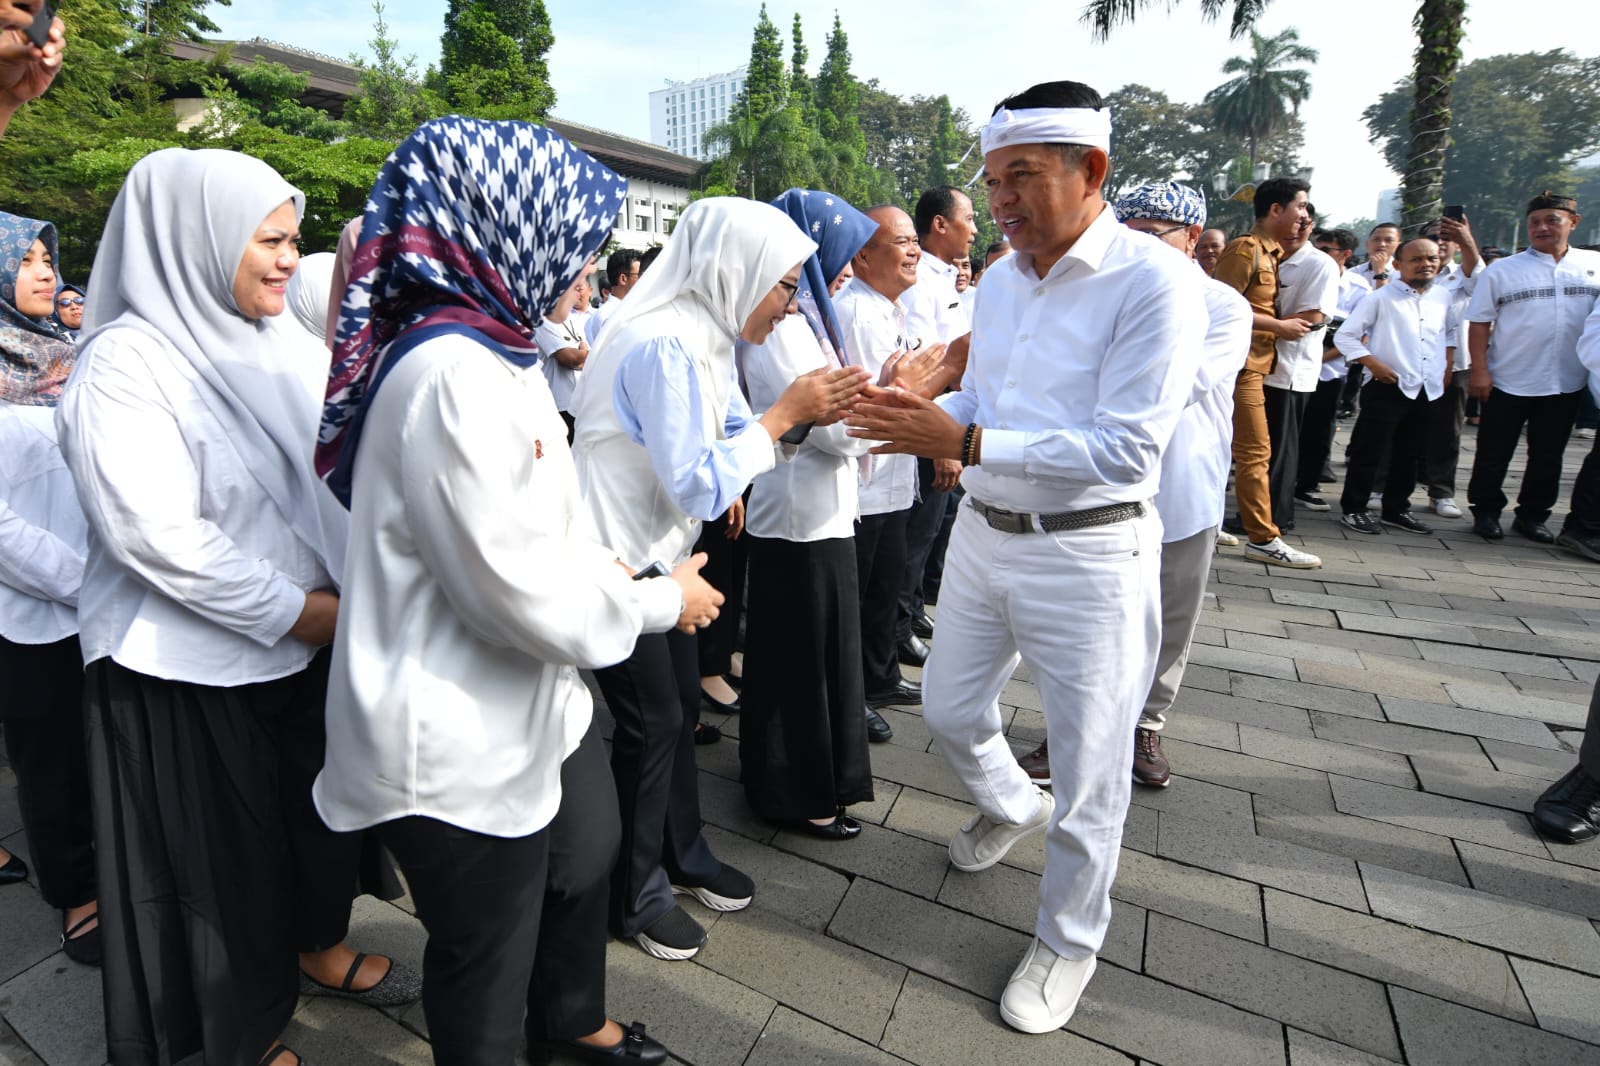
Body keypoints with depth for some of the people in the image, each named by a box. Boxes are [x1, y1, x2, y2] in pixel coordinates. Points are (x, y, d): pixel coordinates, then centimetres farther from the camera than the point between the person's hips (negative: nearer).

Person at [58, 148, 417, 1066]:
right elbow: (159, 537, -21)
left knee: (324, 809, 20)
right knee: (226, 852, 13)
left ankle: (322, 947, 47)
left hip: (316, 640, 6)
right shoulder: (126, 365, -15)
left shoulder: (283, 345, 3)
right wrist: (299, 610, -18)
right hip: (197, 667, -5)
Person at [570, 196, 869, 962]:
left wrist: (810, 410, -5)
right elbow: (699, 485, -27)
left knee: (681, 704, 18)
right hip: (617, 560, -9)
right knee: (651, 722, 4)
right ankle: (634, 894, 28)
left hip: (660, 553, 9)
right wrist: (786, 412, -20)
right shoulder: (663, 344, -25)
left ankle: (682, 855, 39)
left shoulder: (703, 334, 5)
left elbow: (736, 434, 10)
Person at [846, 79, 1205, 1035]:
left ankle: (1069, 944, 35)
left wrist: (963, 444, -28)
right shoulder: (1001, 277, 7)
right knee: (949, 712, 20)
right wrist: (922, 416, -6)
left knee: (1088, 781, 9)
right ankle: (1012, 806, 53)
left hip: (1088, 553, -6)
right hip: (985, 532, 7)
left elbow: (1126, 449, -23)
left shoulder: (1155, 280, -16)